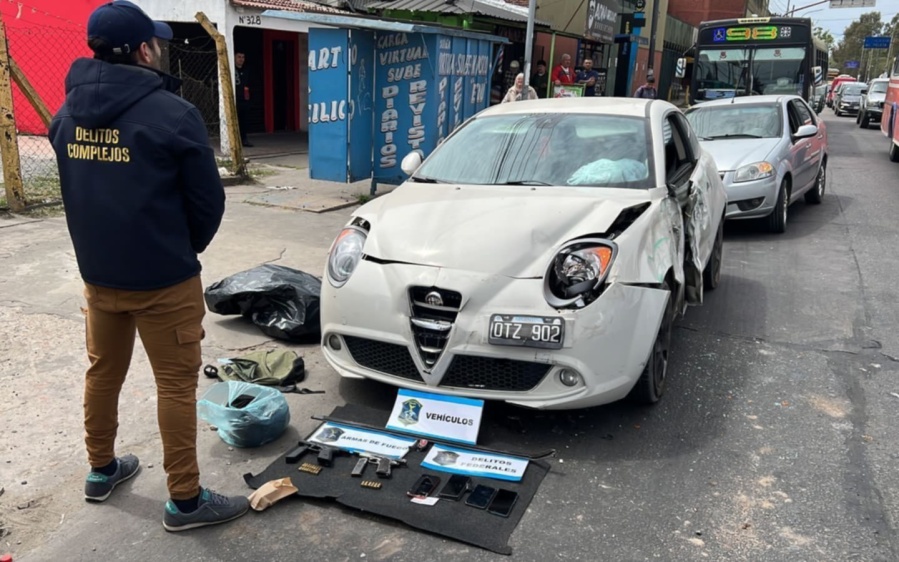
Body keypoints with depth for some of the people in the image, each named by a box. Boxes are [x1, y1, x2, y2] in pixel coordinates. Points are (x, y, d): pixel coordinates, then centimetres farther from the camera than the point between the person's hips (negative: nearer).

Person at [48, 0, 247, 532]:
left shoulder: (68, 111, 4)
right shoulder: (172, 113, -17)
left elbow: (77, 189, 13)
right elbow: (208, 200, -11)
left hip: (96, 272, 7)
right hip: (163, 278, -7)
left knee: (103, 372, 21)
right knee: (176, 384, 2)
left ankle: (102, 470, 38)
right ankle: (185, 499, 12)